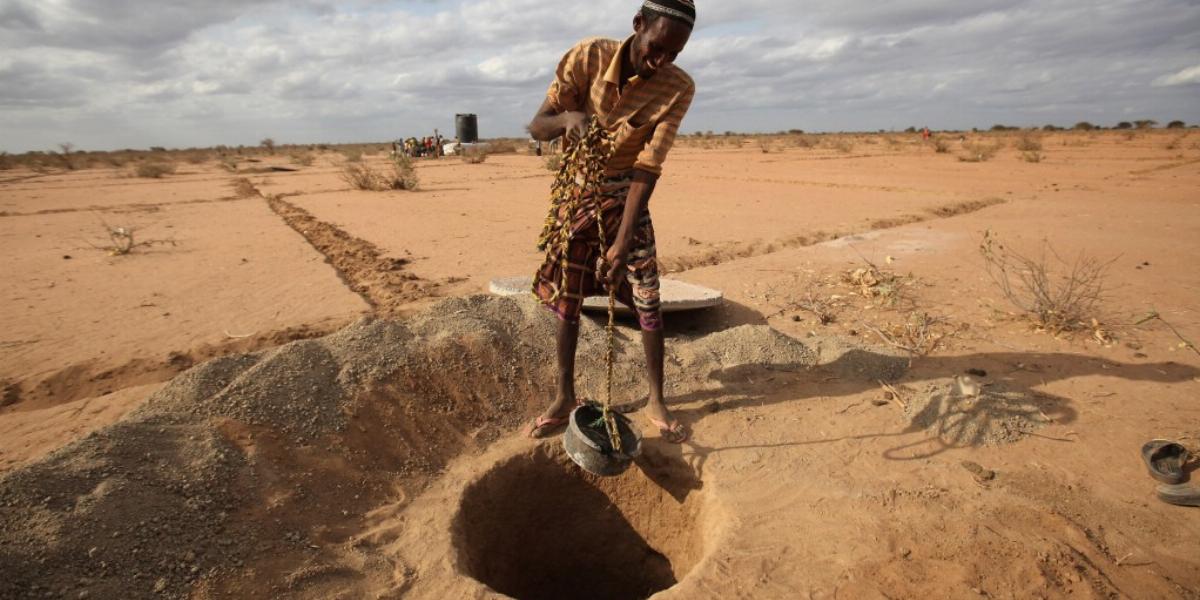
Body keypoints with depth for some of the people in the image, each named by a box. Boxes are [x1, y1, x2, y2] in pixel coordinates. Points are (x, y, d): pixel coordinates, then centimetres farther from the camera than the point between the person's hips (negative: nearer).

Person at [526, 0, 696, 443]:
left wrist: (623, 242, -32)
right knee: (565, 297, 3)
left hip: (625, 195, 0)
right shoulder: (588, 57, -17)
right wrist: (566, 118, -40)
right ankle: (564, 398, 18)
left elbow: (647, 168, -24)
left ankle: (656, 402, 10)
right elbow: (536, 126, -16)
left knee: (648, 298, -6)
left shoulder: (678, 88, -18)